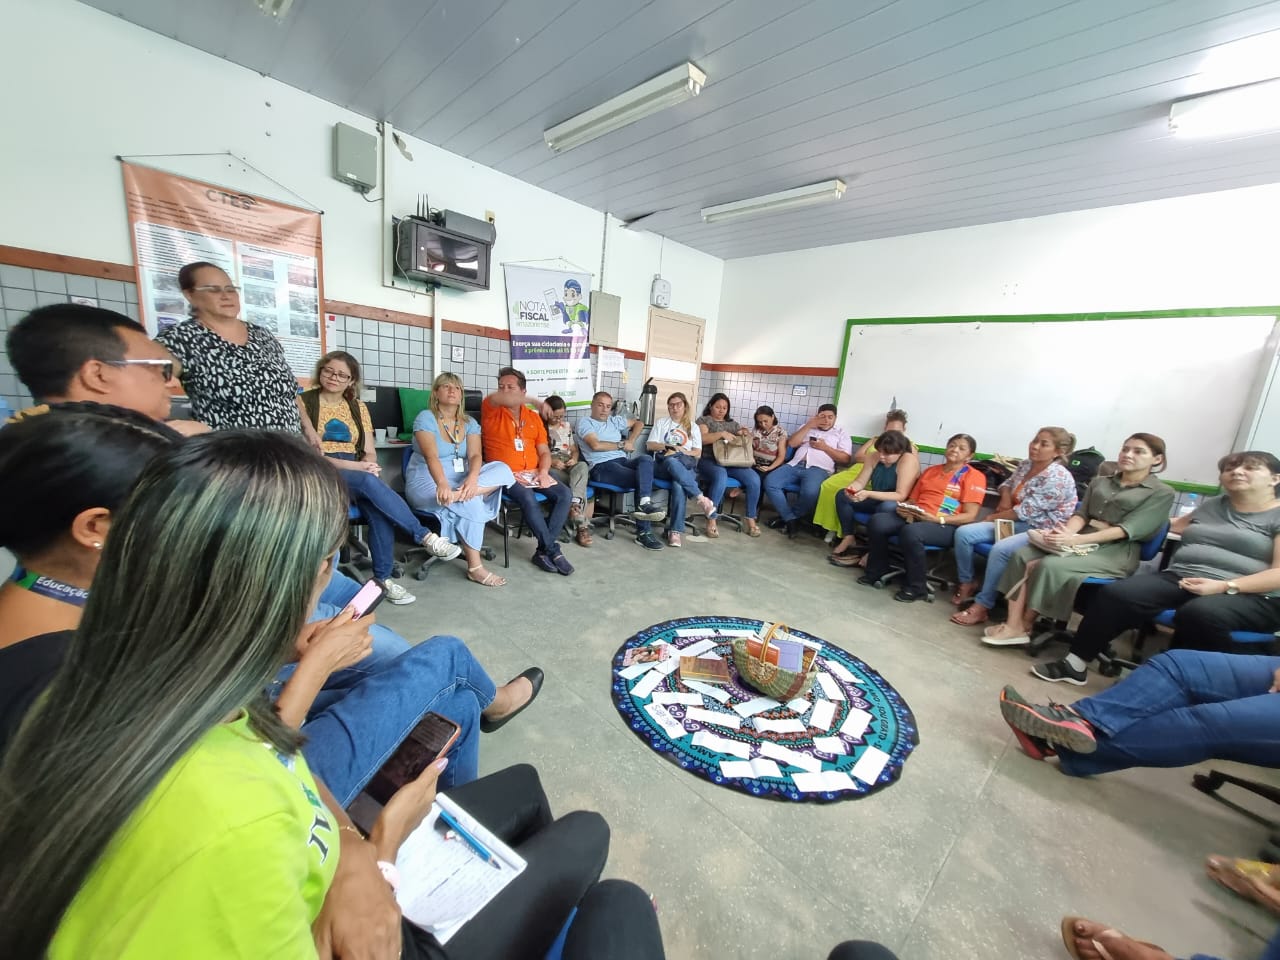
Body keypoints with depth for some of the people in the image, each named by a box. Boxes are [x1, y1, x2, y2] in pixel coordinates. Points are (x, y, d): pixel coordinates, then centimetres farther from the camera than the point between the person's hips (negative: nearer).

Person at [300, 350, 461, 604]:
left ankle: (383, 577, -21)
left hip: (357, 474, 4)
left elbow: (369, 451, 11)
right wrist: (352, 466, -20)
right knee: (369, 482, -35)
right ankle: (425, 536, -30)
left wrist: (368, 466, -13)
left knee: (378, 509, -30)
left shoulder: (358, 407, 14)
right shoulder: (304, 402, 0)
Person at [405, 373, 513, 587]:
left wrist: (472, 479, -32)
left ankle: (459, 494, -40)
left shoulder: (469, 423, 8)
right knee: (470, 503, -33)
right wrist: (442, 484, -44)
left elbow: (475, 455, -9)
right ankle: (475, 567, -25)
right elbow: (431, 456, -24)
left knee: (502, 469, -19)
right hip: (426, 483, -5)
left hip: (460, 480, 5)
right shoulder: (425, 418, -7)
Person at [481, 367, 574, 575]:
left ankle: (543, 551, -13)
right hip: (505, 474, -4)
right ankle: (553, 550, -17)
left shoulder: (533, 417, 13)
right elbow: (496, 398, -24)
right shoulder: (491, 411, 2)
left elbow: (544, 452, 12)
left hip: (533, 473, 5)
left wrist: (543, 472, -9)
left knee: (565, 494, -19)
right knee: (528, 498, -34)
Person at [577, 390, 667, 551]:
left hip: (623, 461, 6)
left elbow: (639, 423, 36)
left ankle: (644, 503, -42)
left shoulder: (614, 421, 26)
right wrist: (622, 445, 2)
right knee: (643, 478, -29)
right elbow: (595, 445, -9)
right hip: (601, 467, -6)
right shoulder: (584, 421, 7)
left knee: (646, 459, -30)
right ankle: (644, 531, -32)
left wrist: (631, 441, 17)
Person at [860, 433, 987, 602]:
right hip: (914, 517, 5)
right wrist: (904, 508, -2)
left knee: (910, 531, -38)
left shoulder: (974, 476, 4)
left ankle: (917, 587, -19)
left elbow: (970, 516, -5)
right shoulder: (930, 470, 23)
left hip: (944, 526, -5)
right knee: (877, 521, -24)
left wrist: (937, 519, -18)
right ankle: (877, 571, -6)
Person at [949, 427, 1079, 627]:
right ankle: (967, 584, 2)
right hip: (1015, 523, 8)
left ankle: (982, 606, -25)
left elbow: (1025, 512, -21)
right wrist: (1005, 497, 2)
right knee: (963, 533, -12)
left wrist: (992, 517, -9)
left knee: (1000, 549, -35)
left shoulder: (1058, 478, -18)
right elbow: (1007, 484, 25)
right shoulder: (1026, 465, 6)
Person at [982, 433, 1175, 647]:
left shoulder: (1162, 493, 3)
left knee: (1049, 565, -31)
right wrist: (1066, 532, -16)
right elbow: (1081, 514, 8)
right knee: (1022, 556, -23)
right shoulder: (1099, 482, 20)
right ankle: (1013, 625, -24)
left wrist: (1075, 540, -25)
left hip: (1116, 552, -5)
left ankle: (1025, 625, -13)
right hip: (1082, 543, 5)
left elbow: (1128, 529, -11)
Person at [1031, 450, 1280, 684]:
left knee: (1199, 614, -40)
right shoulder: (1212, 505, 20)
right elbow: (1175, 525, 39)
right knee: (1114, 594, -24)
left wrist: (1225, 586, -21)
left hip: (1251, 596, -4)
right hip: (1178, 578, 4)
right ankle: (1075, 664, -20)